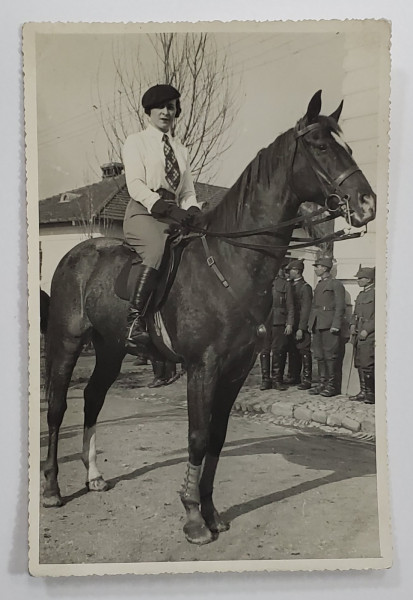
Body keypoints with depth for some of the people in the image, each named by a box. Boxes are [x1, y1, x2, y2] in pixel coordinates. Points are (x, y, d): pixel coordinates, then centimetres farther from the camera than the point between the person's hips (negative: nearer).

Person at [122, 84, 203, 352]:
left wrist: (193, 211, -5)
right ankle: (134, 321, -36)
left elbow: (188, 192, 19)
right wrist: (167, 208, -19)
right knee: (157, 247, -36)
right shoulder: (136, 141, 9)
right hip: (143, 212, -5)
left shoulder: (181, 149, 24)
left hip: (174, 215, 5)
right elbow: (136, 186, -5)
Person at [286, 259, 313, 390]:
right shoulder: (290, 286, 15)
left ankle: (306, 380, 2)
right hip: (291, 325, 7)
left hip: (301, 326, -7)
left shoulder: (305, 287, -8)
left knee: (304, 352, -3)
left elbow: (306, 309, -13)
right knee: (292, 352, 11)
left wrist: (301, 328, -18)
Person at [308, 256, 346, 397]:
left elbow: (340, 307, -9)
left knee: (330, 355, -5)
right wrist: (310, 323, 15)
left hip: (329, 326, -8)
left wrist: (335, 325, -15)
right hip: (317, 326, 8)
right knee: (319, 356, 9)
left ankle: (331, 385, 1)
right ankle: (322, 383, 15)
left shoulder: (336, 284, -4)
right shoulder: (318, 285, 20)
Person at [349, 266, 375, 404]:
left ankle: (371, 394, -1)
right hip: (358, 335, 8)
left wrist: (367, 330, -16)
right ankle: (363, 392, 15)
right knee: (359, 364, 8)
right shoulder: (361, 295, 19)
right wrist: (353, 325, 6)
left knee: (367, 365, -9)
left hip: (369, 336, -8)